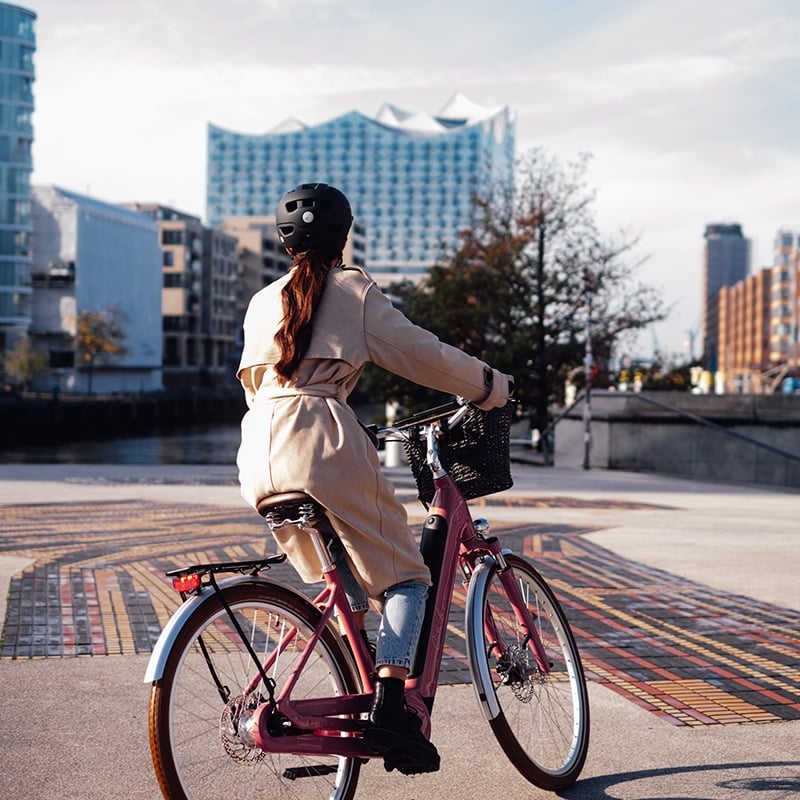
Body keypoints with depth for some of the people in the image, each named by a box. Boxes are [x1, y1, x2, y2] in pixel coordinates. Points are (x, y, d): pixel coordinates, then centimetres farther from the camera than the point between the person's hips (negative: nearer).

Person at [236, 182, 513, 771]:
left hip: (260, 455, 6)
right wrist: (495, 386, 19)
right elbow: (422, 354, 6)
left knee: (344, 584, 20)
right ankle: (391, 702, -14)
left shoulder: (262, 302, 24)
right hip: (323, 442, -6)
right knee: (405, 577, 4)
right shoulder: (353, 289, 8)